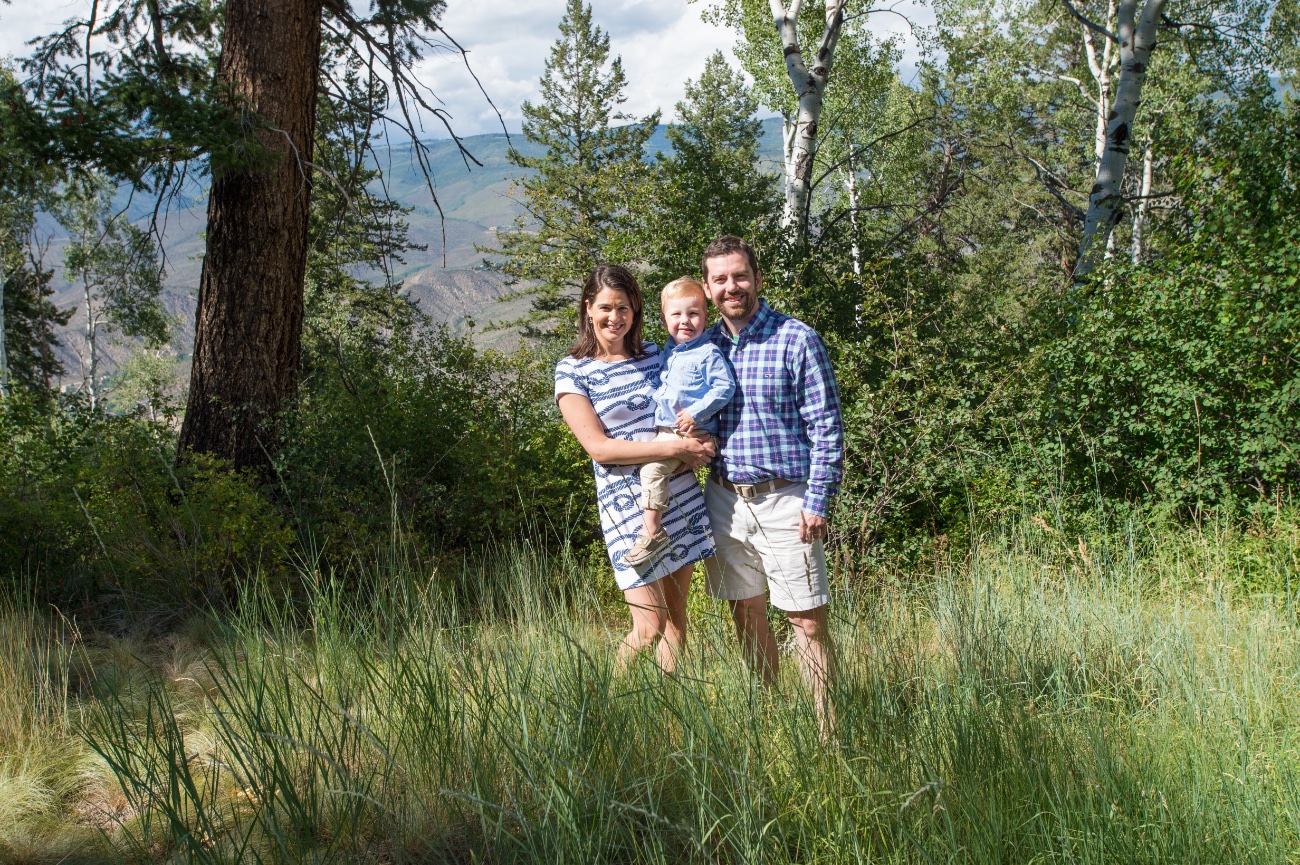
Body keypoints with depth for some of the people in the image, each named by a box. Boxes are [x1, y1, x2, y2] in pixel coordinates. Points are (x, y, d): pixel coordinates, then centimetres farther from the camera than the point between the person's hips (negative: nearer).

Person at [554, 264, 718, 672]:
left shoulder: (654, 355, 10)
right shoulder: (573, 371, -3)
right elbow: (598, 446, -11)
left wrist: (698, 439, -5)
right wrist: (677, 448, -17)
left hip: (680, 497, 5)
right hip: (627, 503, -5)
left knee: (676, 615, 7)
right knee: (650, 627, -8)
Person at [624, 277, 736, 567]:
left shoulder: (708, 353, -6)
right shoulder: (666, 353, 18)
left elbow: (725, 387, -14)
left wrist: (696, 412, -19)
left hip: (693, 431, -9)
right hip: (664, 429, 9)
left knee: (653, 466, -23)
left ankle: (652, 531, -20)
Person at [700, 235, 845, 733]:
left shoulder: (796, 340, -7)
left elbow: (826, 426, -8)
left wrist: (818, 500, -13)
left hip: (784, 501, -5)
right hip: (724, 499, 5)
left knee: (807, 621, -2)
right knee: (746, 615, 13)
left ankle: (827, 729, 5)